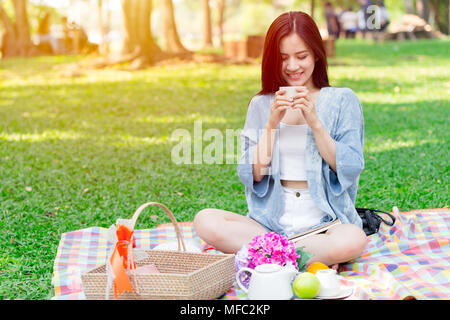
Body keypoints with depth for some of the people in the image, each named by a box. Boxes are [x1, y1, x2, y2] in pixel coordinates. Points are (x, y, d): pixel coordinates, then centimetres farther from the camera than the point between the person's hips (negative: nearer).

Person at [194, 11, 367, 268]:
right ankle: (317, 257, -21)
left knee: (353, 240, -37)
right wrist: (271, 124, -8)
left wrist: (315, 122, -13)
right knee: (205, 221, -25)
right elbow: (251, 175, 3)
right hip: (271, 221, 3)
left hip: (325, 220, -2)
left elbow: (351, 170, -4)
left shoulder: (343, 101, 5)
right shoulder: (261, 105, 11)